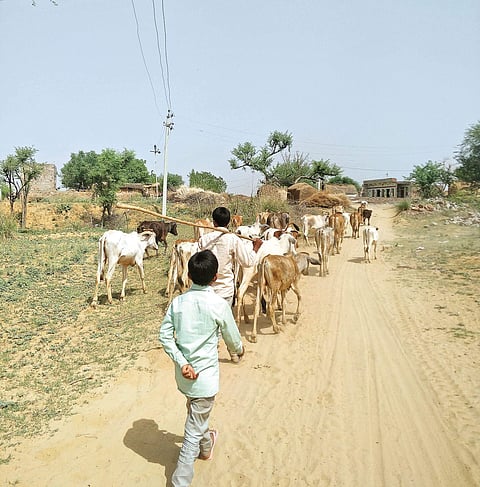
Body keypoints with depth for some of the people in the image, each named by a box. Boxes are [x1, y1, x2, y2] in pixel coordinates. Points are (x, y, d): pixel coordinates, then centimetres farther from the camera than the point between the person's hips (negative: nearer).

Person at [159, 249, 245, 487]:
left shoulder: (178, 302, -6)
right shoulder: (219, 305, -18)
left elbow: (165, 336, -7)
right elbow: (232, 338, -5)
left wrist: (181, 362, -8)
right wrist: (239, 349, 16)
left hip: (184, 374, 6)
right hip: (205, 375, -6)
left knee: (197, 414, 31)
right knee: (193, 431, 8)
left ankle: (206, 446, 57)